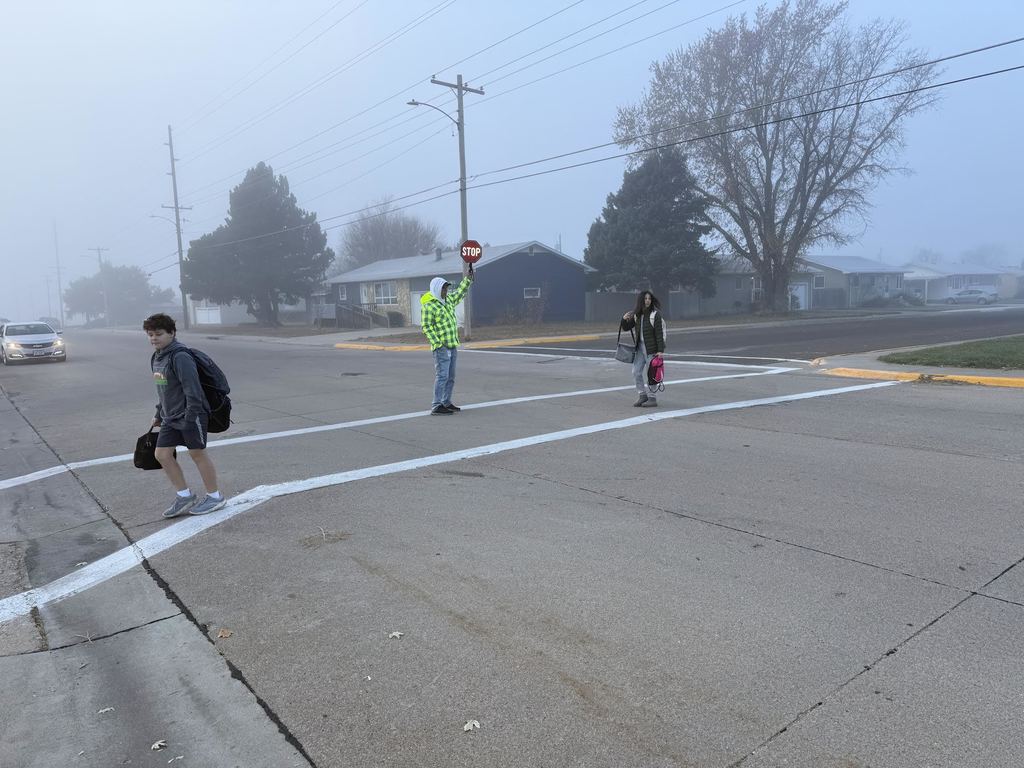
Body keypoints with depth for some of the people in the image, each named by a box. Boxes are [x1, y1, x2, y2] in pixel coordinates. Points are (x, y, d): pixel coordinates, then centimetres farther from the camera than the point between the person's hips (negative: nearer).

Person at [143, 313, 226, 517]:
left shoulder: (180, 357, -18)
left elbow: (192, 388, -23)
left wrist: (191, 416, -25)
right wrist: (159, 414, 24)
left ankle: (215, 497, 17)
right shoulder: (157, 358, 12)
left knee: (197, 454, 1)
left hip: (190, 415, -9)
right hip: (170, 417, 9)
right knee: (162, 454, 6)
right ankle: (185, 496, 19)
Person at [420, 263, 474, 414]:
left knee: (451, 377, 13)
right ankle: (436, 406, -8)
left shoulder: (448, 300, 13)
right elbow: (426, 326, -13)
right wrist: (437, 343, -18)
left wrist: (467, 279, 25)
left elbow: (460, 293, 30)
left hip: (452, 346, 9)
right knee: (442, 376, -11)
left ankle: (446, 402, 23)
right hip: (441, 347, -9)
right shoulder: (428, 305, -11)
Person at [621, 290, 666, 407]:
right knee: (636, 372, 6)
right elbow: (626, 328, 13)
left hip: (652, 348, -6)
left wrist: (661, 350, -19)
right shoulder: (636, 315, 6)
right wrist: (624, 319, -8)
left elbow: (659, 334, -14)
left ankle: (652, 399, 9)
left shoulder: (655, 315, -11)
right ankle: (642, 395, 20)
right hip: (640, 347, 6)